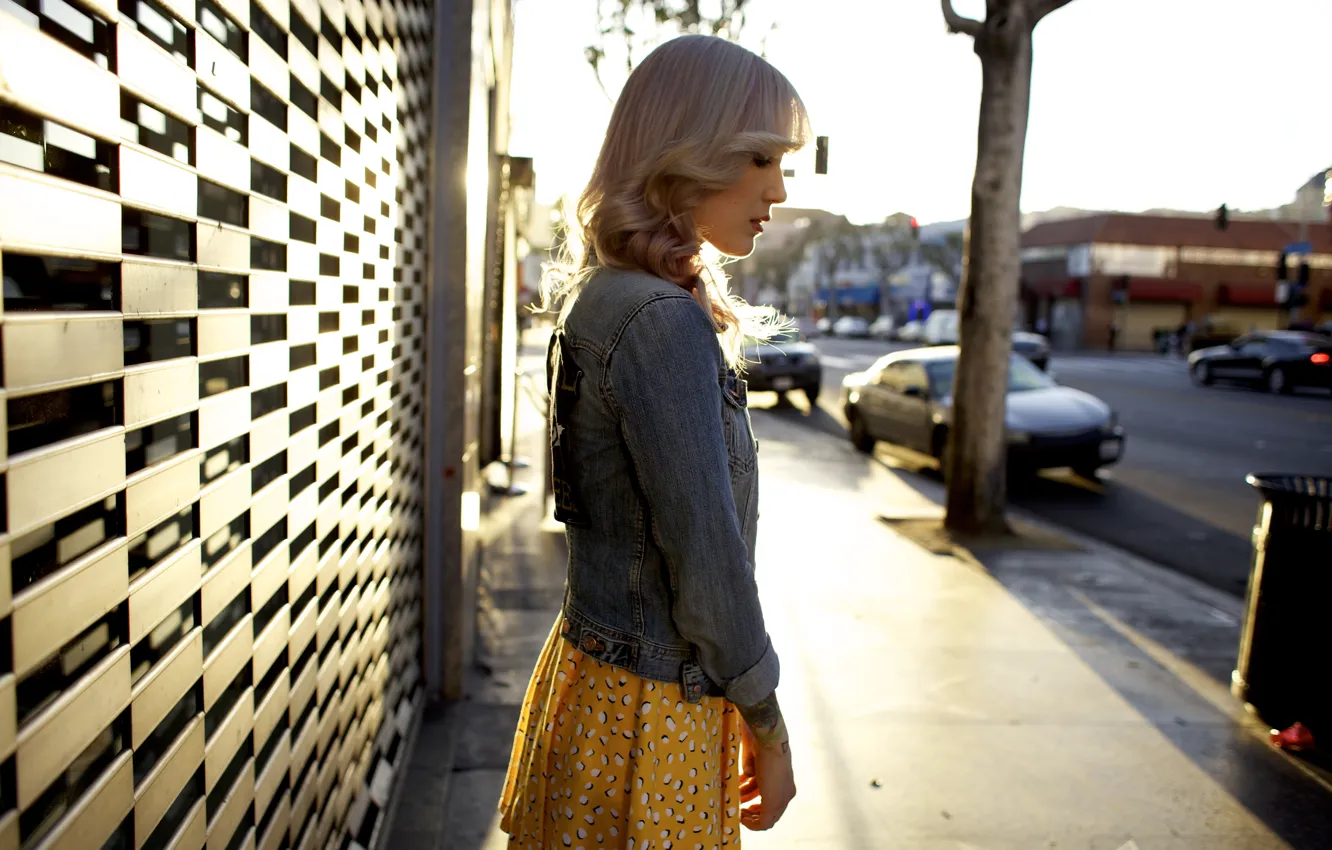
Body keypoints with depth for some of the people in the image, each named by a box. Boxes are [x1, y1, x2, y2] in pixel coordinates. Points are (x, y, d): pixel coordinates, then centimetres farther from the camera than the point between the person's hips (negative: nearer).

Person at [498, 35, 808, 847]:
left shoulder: (600, 298, 6)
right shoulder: (663, 323, -23)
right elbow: (705, 558, -23)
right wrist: (768, 726, -10)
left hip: (594, 668, 9)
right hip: (651, 711, -9)